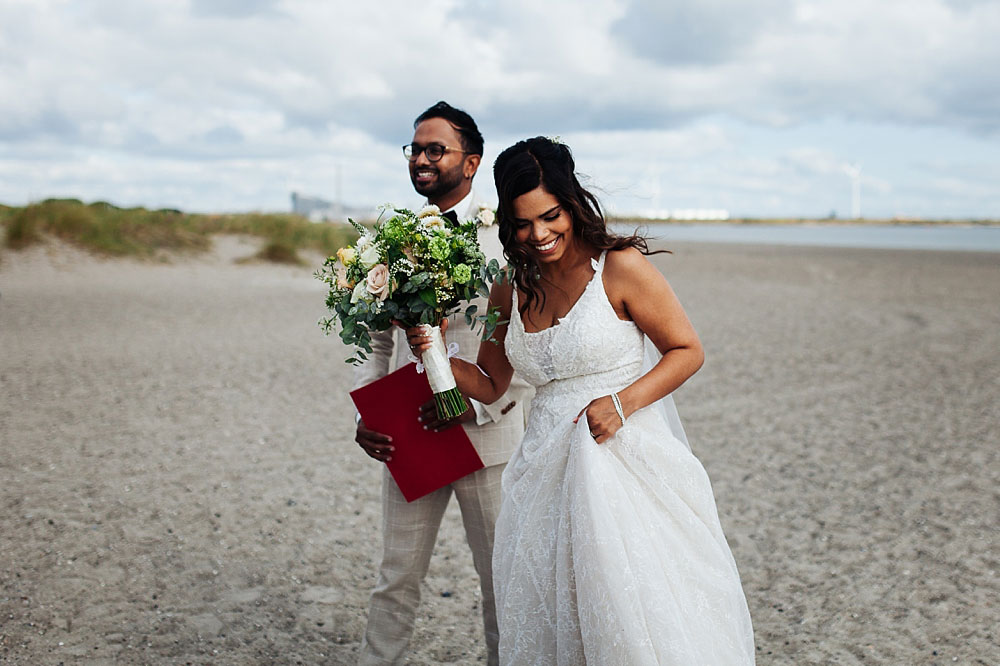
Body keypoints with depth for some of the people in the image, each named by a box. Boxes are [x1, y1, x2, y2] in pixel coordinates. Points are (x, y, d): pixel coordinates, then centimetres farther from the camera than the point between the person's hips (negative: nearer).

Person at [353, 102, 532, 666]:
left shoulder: (508, 235, -6)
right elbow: (377, 342, 13)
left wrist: (479, 404, -16)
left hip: (489, 437, -3)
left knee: (502, 579, 11)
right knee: (397, 579, 11)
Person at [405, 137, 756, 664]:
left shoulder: (620, 267, -7)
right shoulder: (509, 292, 9)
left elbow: (687, 351, -2)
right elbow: (488, 384, 18)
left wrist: (621, 403, -16)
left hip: (626, 462, -5)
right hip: (546, 474, 5)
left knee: (637, 622, -4)